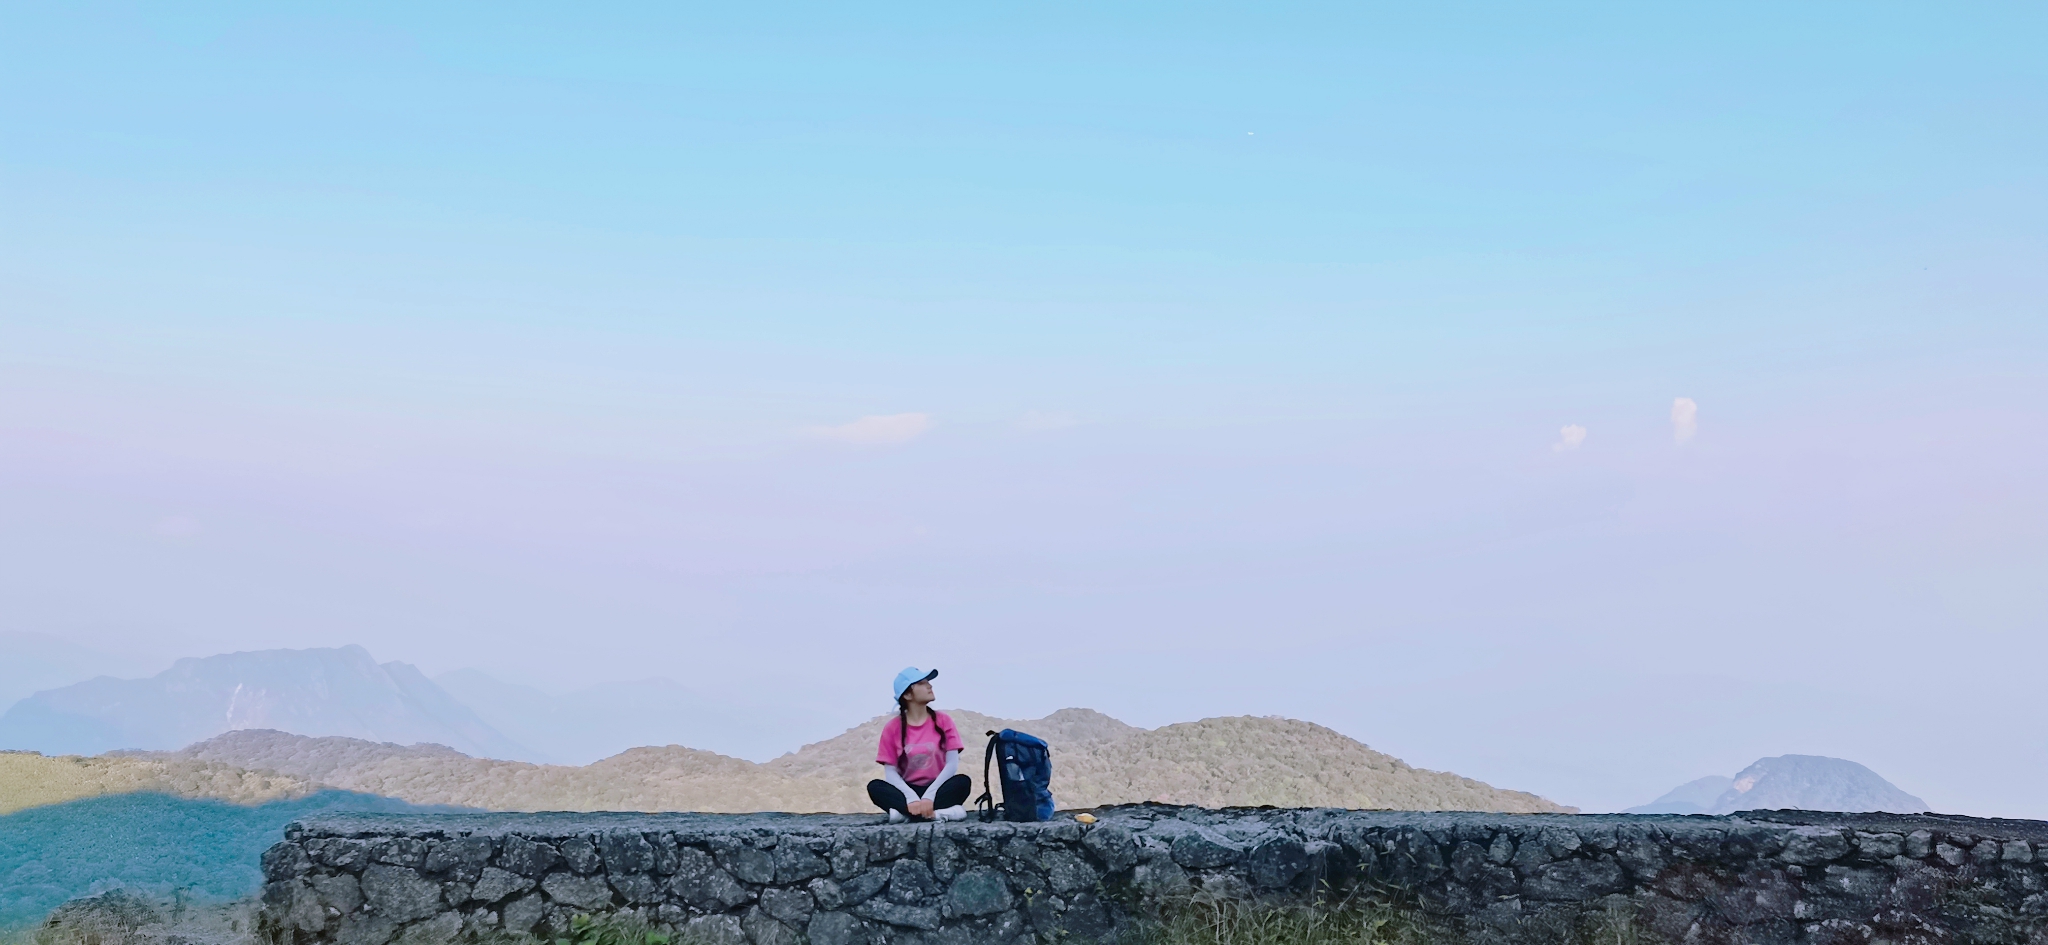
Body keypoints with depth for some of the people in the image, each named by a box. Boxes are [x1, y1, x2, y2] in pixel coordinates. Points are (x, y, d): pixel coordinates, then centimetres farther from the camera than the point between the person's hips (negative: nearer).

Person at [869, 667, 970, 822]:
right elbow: (890, 771, -6)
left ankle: (906, 812, -34)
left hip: (937, 789, 0)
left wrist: (929, 796, -21)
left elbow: (952, 763, -7)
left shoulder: (942, 721, 2)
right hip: (908, 791, 0)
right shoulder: (892, 728, 1)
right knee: (875, 787, -29)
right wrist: (911, 798, -25)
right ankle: (939, 813, -39)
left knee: (963, 781, -30)